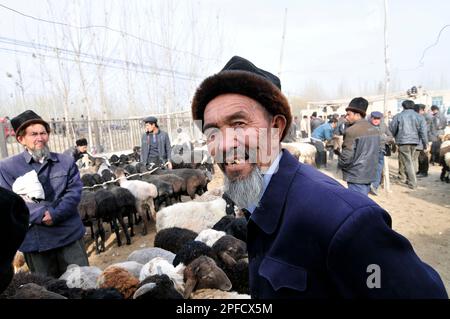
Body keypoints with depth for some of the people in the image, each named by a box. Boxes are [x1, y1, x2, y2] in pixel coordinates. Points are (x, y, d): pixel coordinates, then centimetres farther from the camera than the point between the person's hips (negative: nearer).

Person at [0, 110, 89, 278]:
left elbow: (74, 192, -4)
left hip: (69, 234, 1)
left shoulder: (66, 161, 5)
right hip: (34, 240, 0)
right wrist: (41, 214, -18)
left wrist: (54, 214, -19)